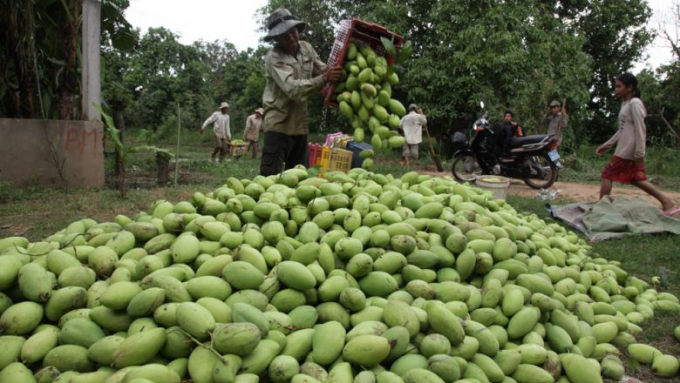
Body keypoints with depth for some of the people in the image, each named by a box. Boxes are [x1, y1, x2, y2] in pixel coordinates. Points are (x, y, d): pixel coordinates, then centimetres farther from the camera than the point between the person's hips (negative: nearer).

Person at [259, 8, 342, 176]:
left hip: (300, 124, 7)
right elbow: (292, 89, -27)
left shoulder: (306, 48, 5)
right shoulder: (273, 58, -14)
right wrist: (324, 79, -34)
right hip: (279, 125, -6)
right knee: (270, 177, -8)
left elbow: (323, 71, 9)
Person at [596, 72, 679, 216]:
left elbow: (640, 130, -17)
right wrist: (606, 145, 22)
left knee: (607, 174, -3)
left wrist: (639, 154, -20)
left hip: (628, 150, -9)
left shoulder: (635, 103, -12)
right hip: (625, 149, 9)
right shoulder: (626, 103, 16)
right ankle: (668, 202, 14)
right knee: (637, 179, 12)